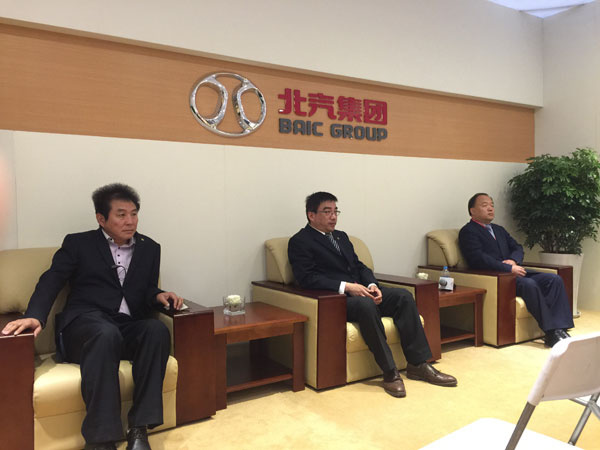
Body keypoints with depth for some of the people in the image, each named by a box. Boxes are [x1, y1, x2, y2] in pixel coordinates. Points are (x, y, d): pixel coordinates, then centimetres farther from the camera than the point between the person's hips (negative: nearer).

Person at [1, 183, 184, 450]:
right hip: (86, 322, -3)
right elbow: (51, 281, 1)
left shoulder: (149, 248, 21)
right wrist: (34, 316, -19)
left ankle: (139, 428, -30)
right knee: (106, 334, -38)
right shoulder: (78, 244, 13)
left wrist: (158, 295, -2)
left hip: (129, 328, 3)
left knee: (157, 329, -32)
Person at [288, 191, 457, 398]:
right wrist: (346, 286, -22)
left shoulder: (341, 236, 23)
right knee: (365, 305, -37)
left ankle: (418, 364, -12)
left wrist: (372, 285, -3)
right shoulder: (300, 242, -2)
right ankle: (389, 372, -27)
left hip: (361, 290, 7)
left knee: (403, 295, -16)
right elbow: (307, 278, -14)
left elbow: (359, 266, 19)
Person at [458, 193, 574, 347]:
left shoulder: (499, 230, 27)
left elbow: (517, 247, 20)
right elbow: (478, 258, -15)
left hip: (514, 270, 8)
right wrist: (509, 268, -18)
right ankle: (550, 333, -25)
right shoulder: (468, 231, -2)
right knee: (529, 284, -32)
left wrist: (513, 260, -4)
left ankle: (559, 328, -18)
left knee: (554, 279, -11)